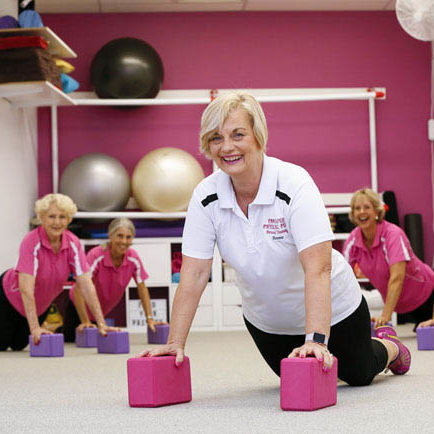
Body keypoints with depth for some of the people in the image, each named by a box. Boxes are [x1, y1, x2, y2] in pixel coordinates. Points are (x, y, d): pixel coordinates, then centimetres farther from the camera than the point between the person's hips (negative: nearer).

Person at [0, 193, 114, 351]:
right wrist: (34, 328, -48)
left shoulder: (73, 243, -21)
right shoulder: (32, 242, -34)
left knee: (18, 346, 19)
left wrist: (101, 324, -29)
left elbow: (87, 285, -23)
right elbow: (26, 288, -40)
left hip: (42, 304, 4)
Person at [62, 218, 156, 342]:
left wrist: (149, 319, -16)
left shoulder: (133, 258, -19)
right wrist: (85, 322, -38)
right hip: (80, 307, -5)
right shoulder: (96, 256, -33)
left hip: (103, 310, 5)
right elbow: (78, 289, -34)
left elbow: (142, 288, -9)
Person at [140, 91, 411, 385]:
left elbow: (317, 269, -39)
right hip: (266, 321, 4)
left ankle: (389, 345, 49)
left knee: (358, 376, 15)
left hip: (330, 309, -4)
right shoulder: (205, 197, -19)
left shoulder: (295, 184, -31)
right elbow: (194, 274, -18)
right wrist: (175, 343, -26)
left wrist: (316, 341, -49)